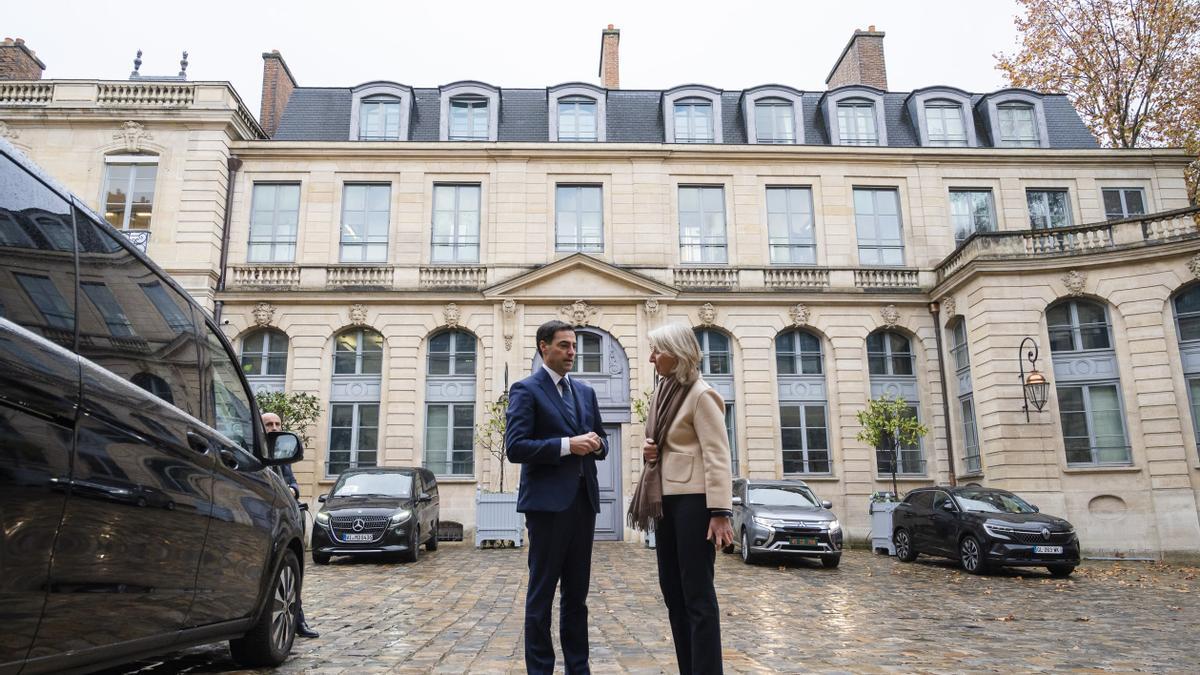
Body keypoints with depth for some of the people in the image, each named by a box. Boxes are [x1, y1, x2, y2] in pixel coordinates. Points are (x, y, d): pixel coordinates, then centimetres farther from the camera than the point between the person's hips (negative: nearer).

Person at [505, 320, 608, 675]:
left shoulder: (585, 391, 14)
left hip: (583, 499, 7)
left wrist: (596, 444, -4)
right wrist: (566, 445, -20)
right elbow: (515, 448, -15)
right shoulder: (526, 389, -6)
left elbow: (600, 441, 19)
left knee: (577, 592, 14)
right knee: (542, 592, 4)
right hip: (548, 501, -6)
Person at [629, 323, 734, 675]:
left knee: (697, 593, -4)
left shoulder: (701, 395, -12)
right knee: (672, 588, 13)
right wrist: (649, 449, 4)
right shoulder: (663, 392, 14)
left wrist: (720, 512, -23)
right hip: (665, 499, 9)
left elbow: (717, 456, -17)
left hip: (693, 500, -9)